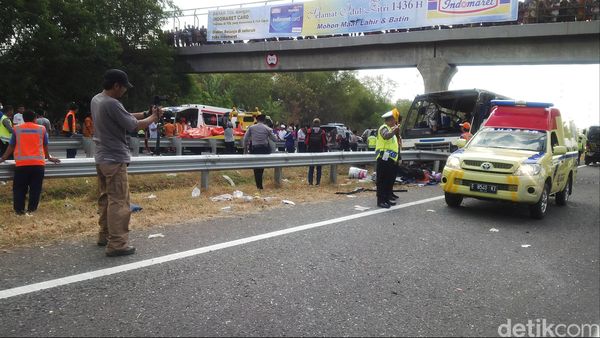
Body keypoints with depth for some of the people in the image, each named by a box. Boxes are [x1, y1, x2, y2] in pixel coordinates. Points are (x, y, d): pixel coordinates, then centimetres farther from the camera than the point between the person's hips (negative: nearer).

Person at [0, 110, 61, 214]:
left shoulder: (17, 129, 8)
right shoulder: (42, 129, 8)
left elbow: (11, 146, 13)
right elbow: (45, 146, 16)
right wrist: (49, 157, 31)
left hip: (21, 163, 0)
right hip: (38, 163, 0)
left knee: (19, 188, 8)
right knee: (35, 188, 6)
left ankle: (19, 209, 6)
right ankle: (31, 209, 6)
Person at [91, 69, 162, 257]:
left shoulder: (96, 100, 10)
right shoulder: (112, 104, -21)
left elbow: (125, 117, 14)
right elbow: (135, 126, -16)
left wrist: (146, 114, 4)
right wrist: (153, 117, 0)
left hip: (102, 158, 10)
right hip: (115, 160, -10)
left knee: (105, 199, 18)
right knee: (119, 202, -6)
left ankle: (105, 236, 28)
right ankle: (117, 244, -4)